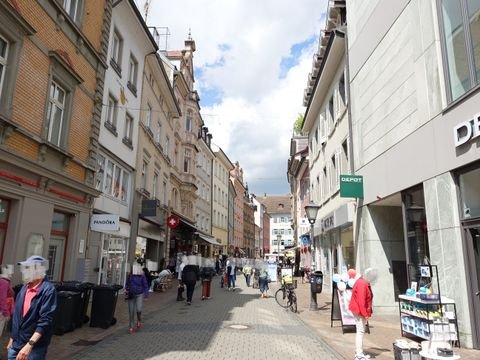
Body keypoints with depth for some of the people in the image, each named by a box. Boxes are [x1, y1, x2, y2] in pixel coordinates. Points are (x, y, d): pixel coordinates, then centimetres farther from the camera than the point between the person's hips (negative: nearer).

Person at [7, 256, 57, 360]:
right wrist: (13, 337, 18)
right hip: (16, 343, 7)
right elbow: (17, 314, 16)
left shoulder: (48, 290, -18)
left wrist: (29, 345, -29)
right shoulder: (25, 287, 6)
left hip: (35, 347, -7)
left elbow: (45, 321, -23)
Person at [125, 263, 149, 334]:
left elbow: (145, 286, -3)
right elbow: (127, 285, 17)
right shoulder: (130, 276, 3)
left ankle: (139, 320, 15)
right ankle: (131, 327, 20)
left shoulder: (142, 276, -7)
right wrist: (126, 292, 10)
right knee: (131, 312, 5)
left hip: (139, 295, -3)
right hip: (131, 296, 3)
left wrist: (146, 294, -8)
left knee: (138, 309, -18)